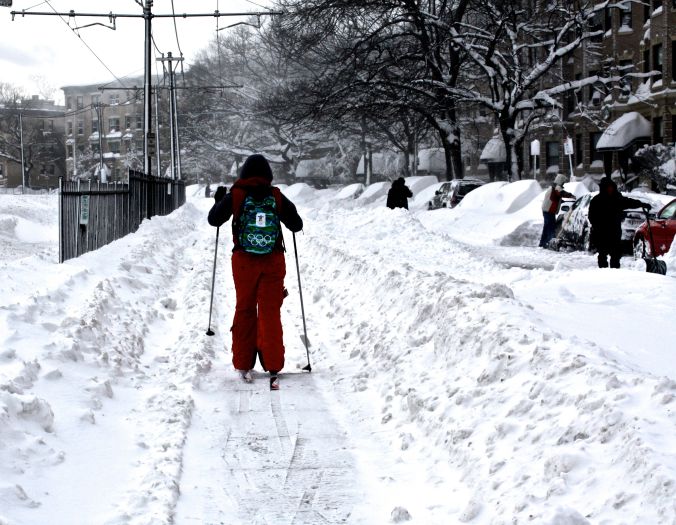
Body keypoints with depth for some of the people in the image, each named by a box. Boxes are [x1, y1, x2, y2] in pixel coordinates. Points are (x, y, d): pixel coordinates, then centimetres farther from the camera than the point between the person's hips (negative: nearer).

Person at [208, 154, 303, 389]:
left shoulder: (235, 196, -5)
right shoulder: (277, 197, -3)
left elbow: (214, 220, 4)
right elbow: (297, 225, 3)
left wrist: (219, 200, 21)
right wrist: (286, 211, 23)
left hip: (244, 262, 0)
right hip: (273, 262, 0)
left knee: (245, 310, 13)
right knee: (271, 312, 5)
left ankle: (244, 365, 16)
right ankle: (273, 365, 0)